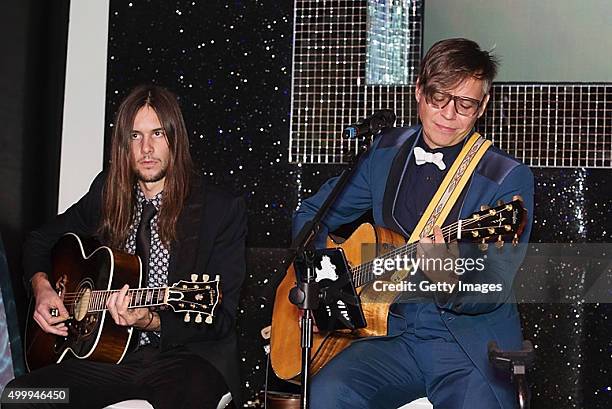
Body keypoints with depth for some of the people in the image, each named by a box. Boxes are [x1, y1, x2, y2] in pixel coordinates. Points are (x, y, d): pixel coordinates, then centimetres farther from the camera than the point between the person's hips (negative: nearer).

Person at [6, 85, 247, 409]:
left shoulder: (223, 209, -2)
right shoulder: (106, 194, 12)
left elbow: (221, 319, -6)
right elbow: (39, 240, 27)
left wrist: (151, 321, -21)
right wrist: (41, 287, 6)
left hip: (186, 355, -4)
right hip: (112, 354, 5)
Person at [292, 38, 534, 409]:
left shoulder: (509, 178, -5)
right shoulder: (387, 151, 9)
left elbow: (495, 290, -12)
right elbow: (311, 214, 19)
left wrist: (450, 283, -33)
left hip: (470, 346, -2)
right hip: (393, 331, 2)